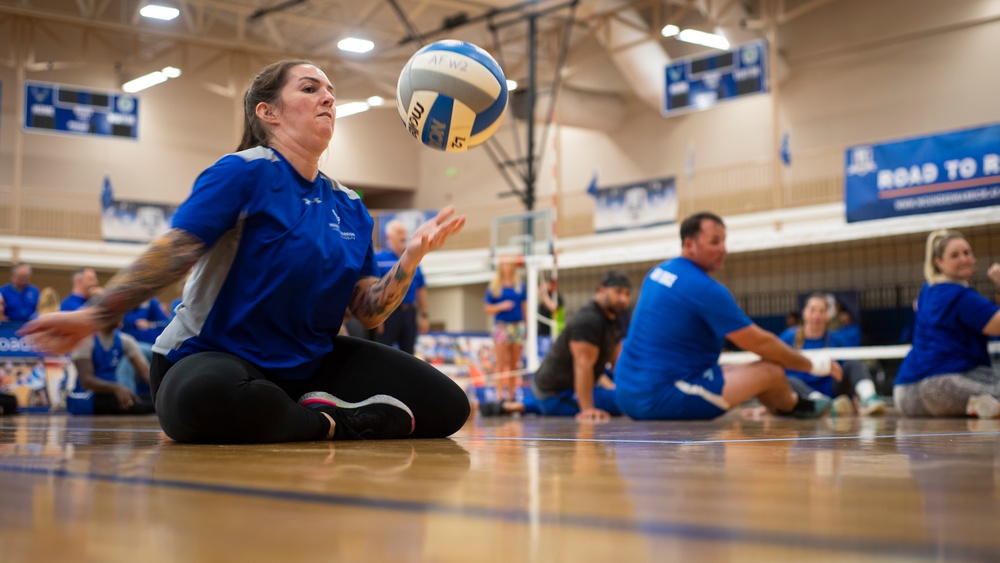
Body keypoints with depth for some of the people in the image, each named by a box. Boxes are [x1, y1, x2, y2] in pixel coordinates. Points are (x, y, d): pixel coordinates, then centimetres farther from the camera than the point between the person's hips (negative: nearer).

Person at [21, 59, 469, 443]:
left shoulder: (350, 207, 9)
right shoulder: (245, 172, -10)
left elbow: (368, 312, 4)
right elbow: (173, 252, -19)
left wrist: (412, 257, -13)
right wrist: (94, 316, -31)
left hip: (309, 363, 6)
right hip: (213, 358, -6)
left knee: (447, 406, -6)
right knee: (205, 399, -45)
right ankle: (328, 425, -19)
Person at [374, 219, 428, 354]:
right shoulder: (379, 258, -5)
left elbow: (421, 289, 14)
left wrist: (424, 316, 10)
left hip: (409, 313, 5)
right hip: (388, 313, -5)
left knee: (408, 355, 11)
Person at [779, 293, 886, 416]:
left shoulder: (836, 339, 5)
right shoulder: (788, 338, 0)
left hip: (830, 391, 2)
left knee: (854, 364, -16)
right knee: (790, 381, -33)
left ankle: (868, 399, -43)